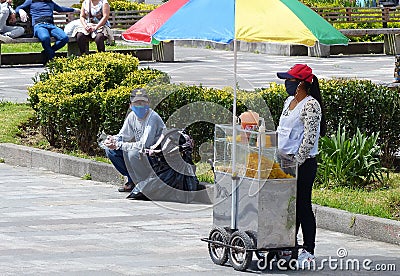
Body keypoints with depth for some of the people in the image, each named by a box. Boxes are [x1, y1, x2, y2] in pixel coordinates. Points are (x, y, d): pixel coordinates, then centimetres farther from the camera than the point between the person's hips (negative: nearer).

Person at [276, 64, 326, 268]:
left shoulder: (310, 105, -13)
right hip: (285, 162, 8)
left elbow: (310, 138, -18)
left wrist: (297, 160, -19)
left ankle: (308, 251, 3)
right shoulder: (289, 102, 15)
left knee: (302, 206, -4)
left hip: (303, 164, -8)